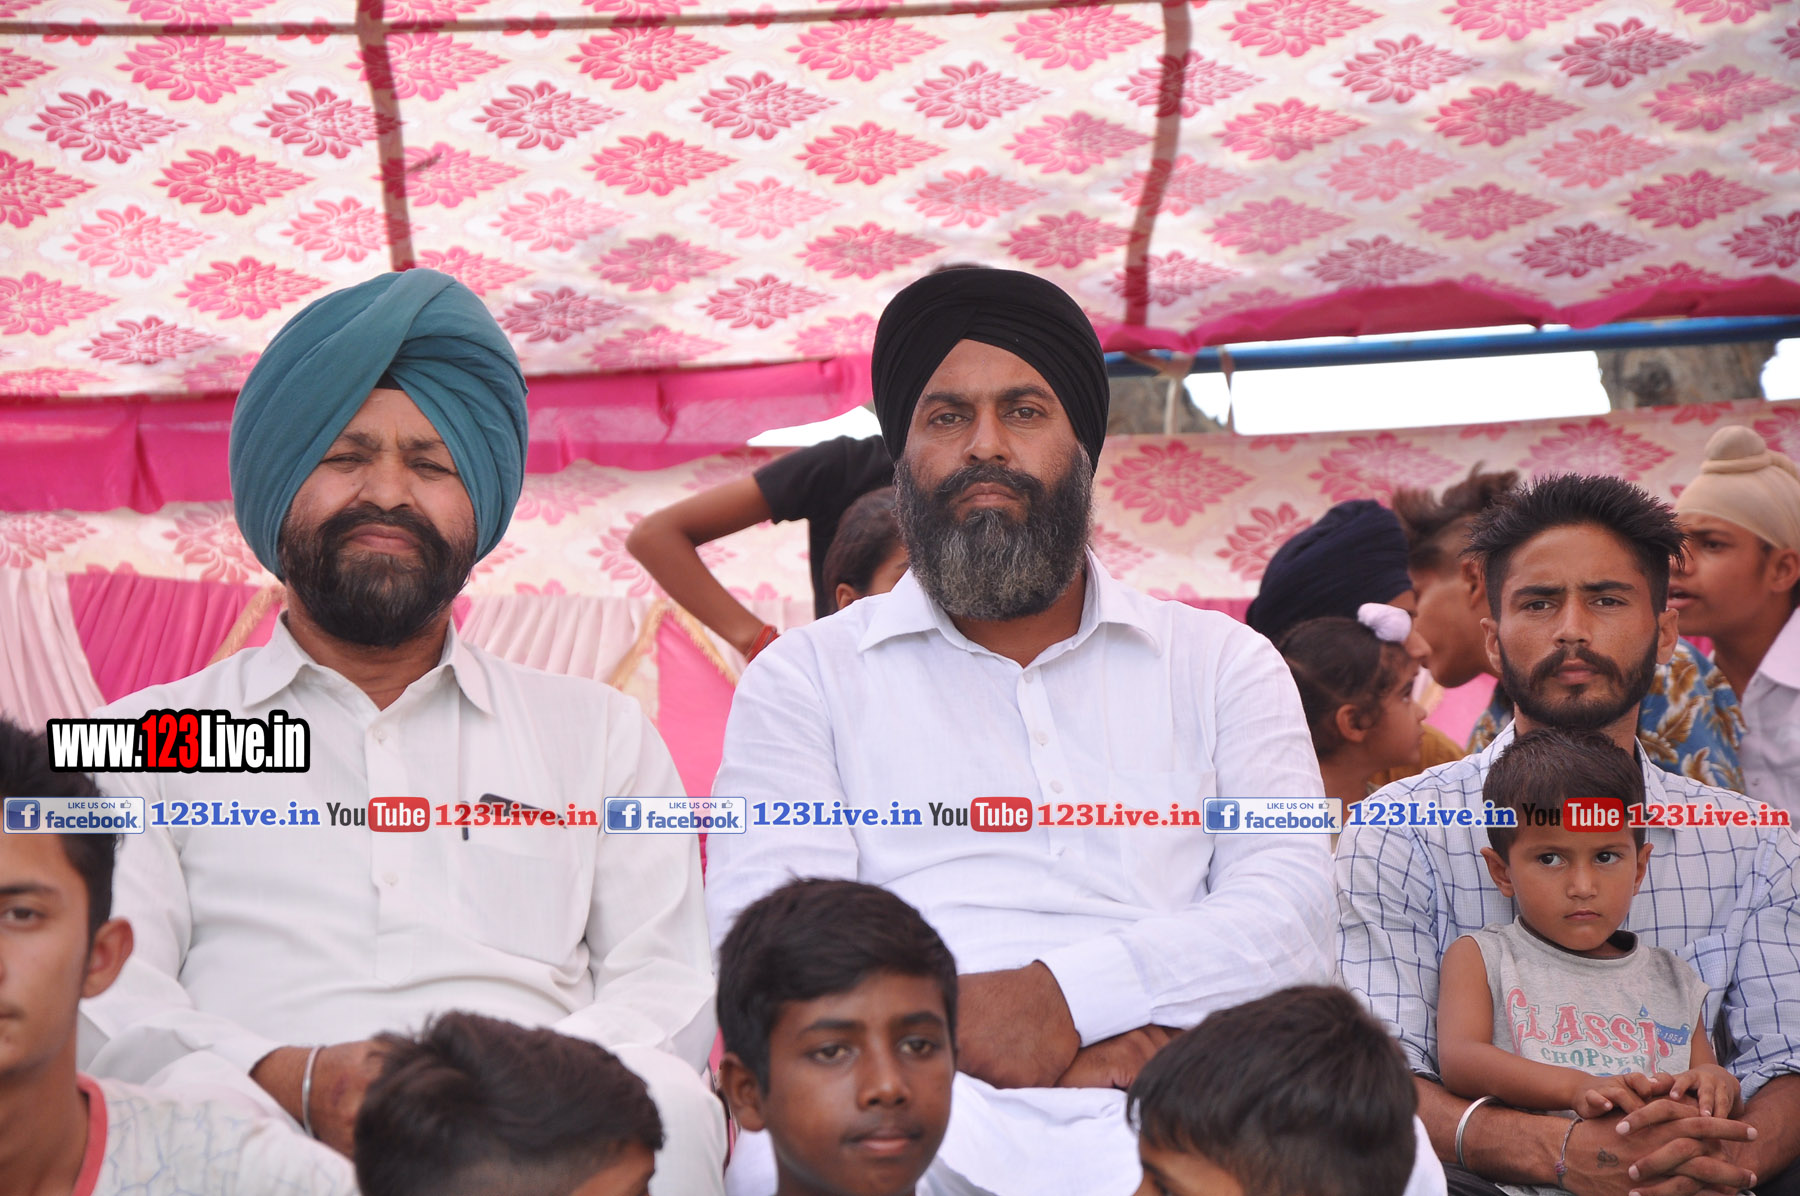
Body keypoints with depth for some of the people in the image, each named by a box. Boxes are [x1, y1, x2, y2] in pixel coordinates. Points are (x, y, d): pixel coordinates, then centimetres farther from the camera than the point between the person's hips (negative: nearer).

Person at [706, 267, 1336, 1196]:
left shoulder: (1221, 665, 23)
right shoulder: (808, 676, 19)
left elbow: (1289, 918, 6)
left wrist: (1063, 995, -11)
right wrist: (956, 1034, -13)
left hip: (1167, 1114, 0)